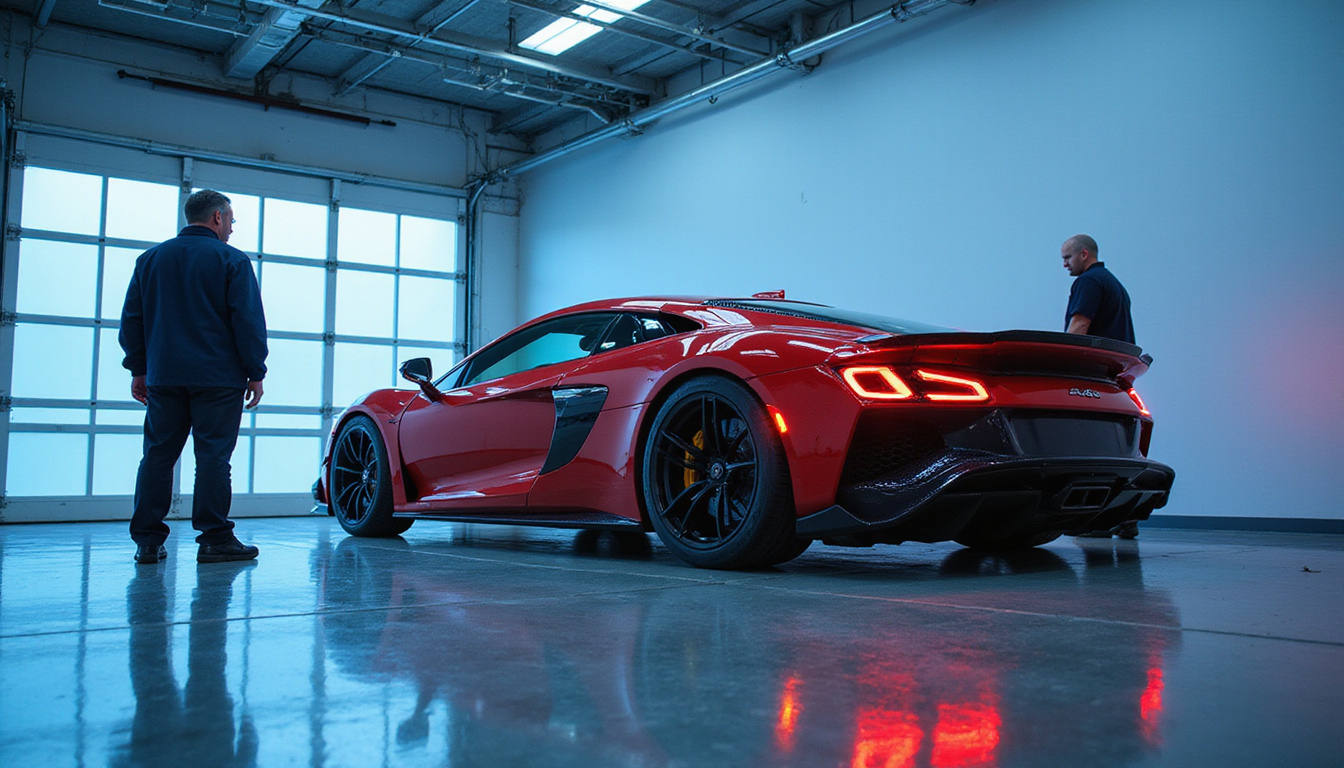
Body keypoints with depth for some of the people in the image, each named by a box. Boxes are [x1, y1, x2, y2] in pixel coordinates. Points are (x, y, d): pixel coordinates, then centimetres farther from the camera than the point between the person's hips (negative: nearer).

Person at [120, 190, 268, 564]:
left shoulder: (151, 258, 14)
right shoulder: (232, 260, -2)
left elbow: (132, 318, 15)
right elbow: (248, 320, -7)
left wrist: (138, 369, 18)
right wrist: (255, 373, -2)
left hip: (163, 377, 5)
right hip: (217, 379, -5)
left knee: (157, 455, 8)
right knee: (213, 456, -3)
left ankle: (147, 540, 8)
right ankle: (214, 539, -3)